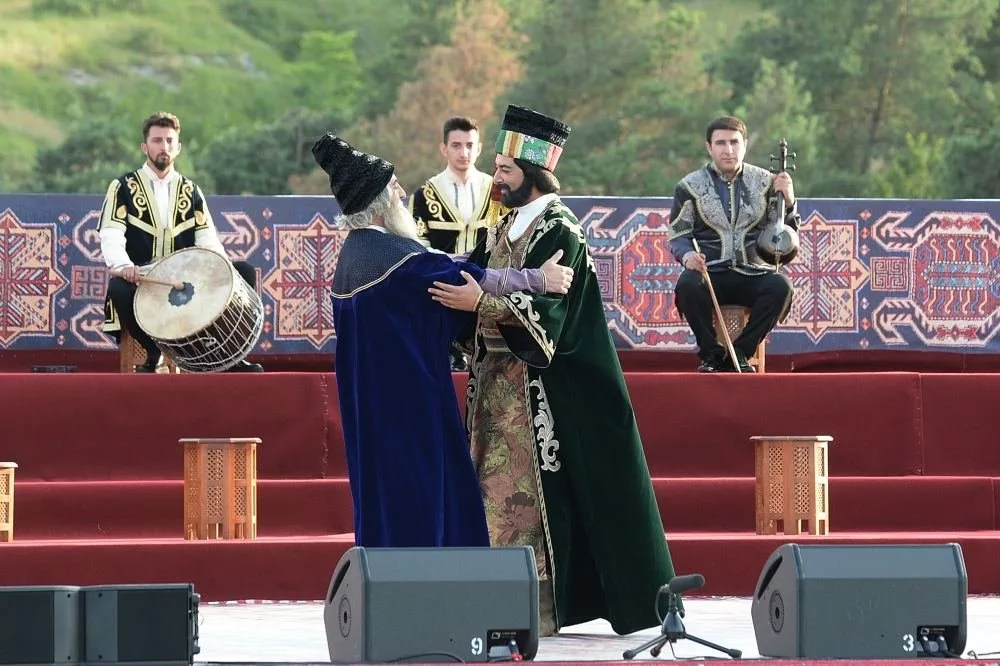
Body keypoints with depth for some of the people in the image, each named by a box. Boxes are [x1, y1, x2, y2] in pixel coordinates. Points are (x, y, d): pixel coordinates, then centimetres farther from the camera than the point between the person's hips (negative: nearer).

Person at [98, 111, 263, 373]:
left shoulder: (191, 191, 15)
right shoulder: (123, 188, 4)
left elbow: (207, 239, 5)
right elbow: (111, 238, -10)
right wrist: (124, 267, -32)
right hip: (141, 281, -3)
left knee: (244, 272, -15)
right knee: (119, 287, -38)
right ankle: (154, 352, -14)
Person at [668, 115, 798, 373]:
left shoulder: (765, 182, 10)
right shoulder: (690, 186, 8)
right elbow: (677, 236, 7)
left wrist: (788, 201, -7)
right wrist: (687, 255, -16)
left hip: (753, 273, 1)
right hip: (709, 272, -1)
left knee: (780, 286, -31)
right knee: (687, 285, -35)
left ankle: (740, 352, -14)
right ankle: (711, 353, -13)